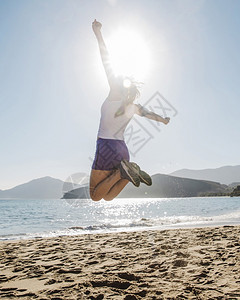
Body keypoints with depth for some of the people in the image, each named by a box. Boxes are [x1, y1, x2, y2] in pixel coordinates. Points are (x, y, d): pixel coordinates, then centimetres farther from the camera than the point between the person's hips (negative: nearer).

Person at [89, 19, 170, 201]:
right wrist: (163, 120, 54)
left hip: (106, 147, -6)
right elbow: (150, 114, 33)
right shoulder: (134, 107, 13)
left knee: (95, 196, 2)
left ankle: (122, 172, -16)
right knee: (108, 197, 14)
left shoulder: (114, 95, -3)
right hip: (122, 150, 7)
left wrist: (98, 34, -7)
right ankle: (130, 170, -8)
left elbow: (107, 64, -7)